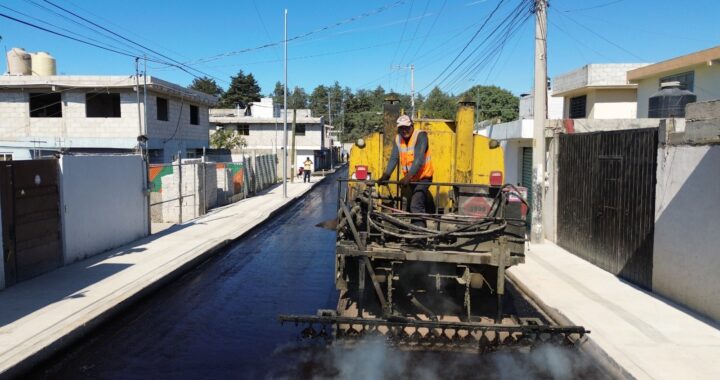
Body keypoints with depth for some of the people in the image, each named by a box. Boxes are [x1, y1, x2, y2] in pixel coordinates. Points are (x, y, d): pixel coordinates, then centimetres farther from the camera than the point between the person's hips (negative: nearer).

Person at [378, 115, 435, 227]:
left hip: (423, 177, -7)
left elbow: (419, 159, -27)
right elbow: (394, 158, -6)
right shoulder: (398, 139, 0)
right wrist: (386, 175, -20)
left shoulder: (420, 135, -18)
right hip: (409, 179, 7)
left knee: (416, 206, -20)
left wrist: (408, 176, -36)